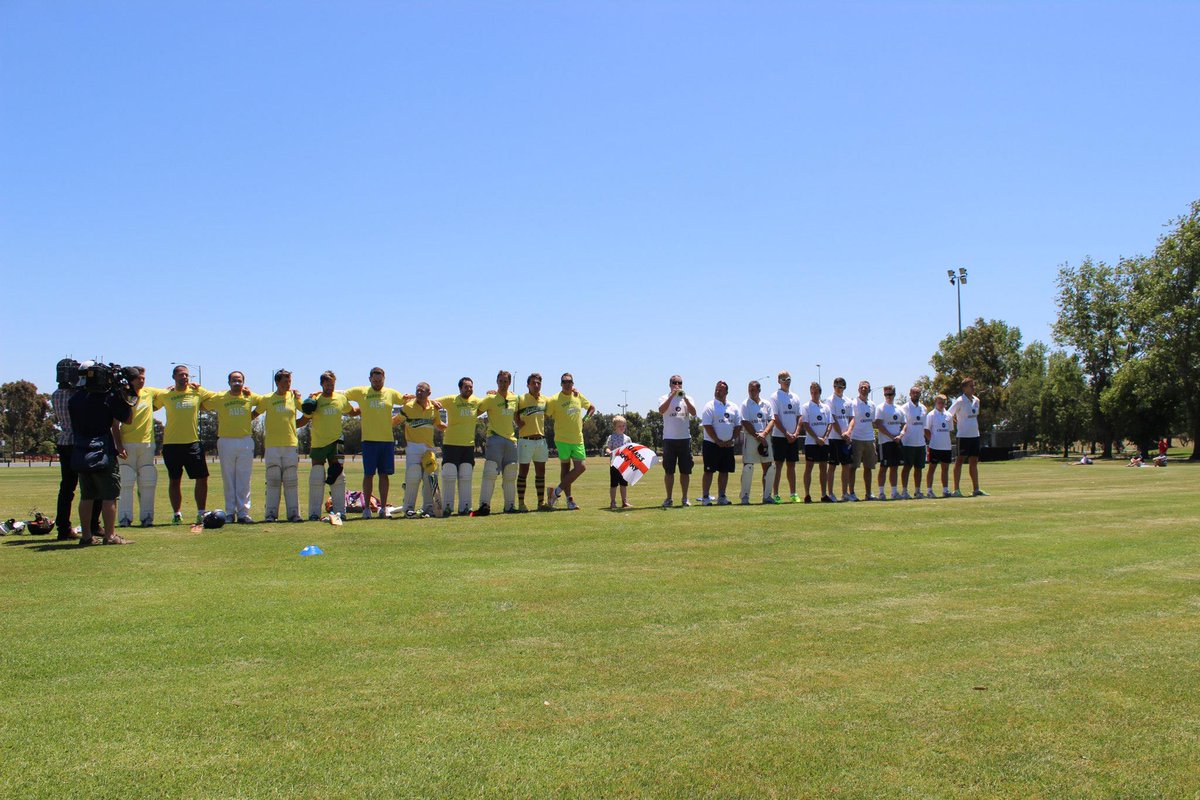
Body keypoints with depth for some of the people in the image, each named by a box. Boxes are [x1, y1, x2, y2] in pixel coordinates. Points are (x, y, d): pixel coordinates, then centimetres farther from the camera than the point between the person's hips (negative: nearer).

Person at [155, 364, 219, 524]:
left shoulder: (198, 392, 6)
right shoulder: (165, 395, 4)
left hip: (193, 442, 1)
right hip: (171, 443, -1)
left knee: (202, 478, -1)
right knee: (174, 480, 6)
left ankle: (201, 513, 8)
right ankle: (177, 514, 14)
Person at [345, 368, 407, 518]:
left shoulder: (391, 393, 11)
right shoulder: (360, 392, 5)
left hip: (387, 439, 2)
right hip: (369, 440, -2)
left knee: (384, 474, 5)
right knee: (368, 474, 0)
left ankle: (383, 507, 12)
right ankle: (366, 508, 8)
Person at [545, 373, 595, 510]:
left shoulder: (578, 396, 8)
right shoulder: (554, 400, -8)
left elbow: (591, 407, 22)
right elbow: (546, 416, -8)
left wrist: (585, 419, 9)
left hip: (578, 439, 5)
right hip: (562, 439, -5)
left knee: (581, 467, -2)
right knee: (565, 467, 1)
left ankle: (557, 491, 6)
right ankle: (569, 499, 7)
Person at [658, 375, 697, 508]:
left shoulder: (688, 398, 9)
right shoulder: (664, 398, 5)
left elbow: (693, 413, -9)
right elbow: (661, 410, -17)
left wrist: (684, 398, -19)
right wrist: (672, 396, -21)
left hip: (685, 438, 2)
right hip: (669, 439, -2)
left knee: (685, 470, 4)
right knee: (669, 471, 1)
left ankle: (685, 498, 12)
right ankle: (669, 498, 8)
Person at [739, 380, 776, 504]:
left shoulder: (766, 404, 12)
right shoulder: (745, 404, 0)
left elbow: (772, 420, 5)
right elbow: (746, 423, -8)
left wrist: (763, 434, -11)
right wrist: (757, 436, -13)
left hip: (765, 437, 4)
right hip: (750, 437, -4)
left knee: (769, 467, 3)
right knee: (747, 467, -7)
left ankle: (767, 495, 13)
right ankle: (745, 496, 0)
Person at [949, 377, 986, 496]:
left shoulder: (976, 400, 11)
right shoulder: (960, 401, -10)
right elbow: (949, 415, -7)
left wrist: (975, 427, 16)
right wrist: (957, 425, -1)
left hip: (975, 435, 7)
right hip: (963, 436, -7)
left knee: (974, 462, 9)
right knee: (960, 461, -4)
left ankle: (976, 489, 13)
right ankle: (956, 490, -3)